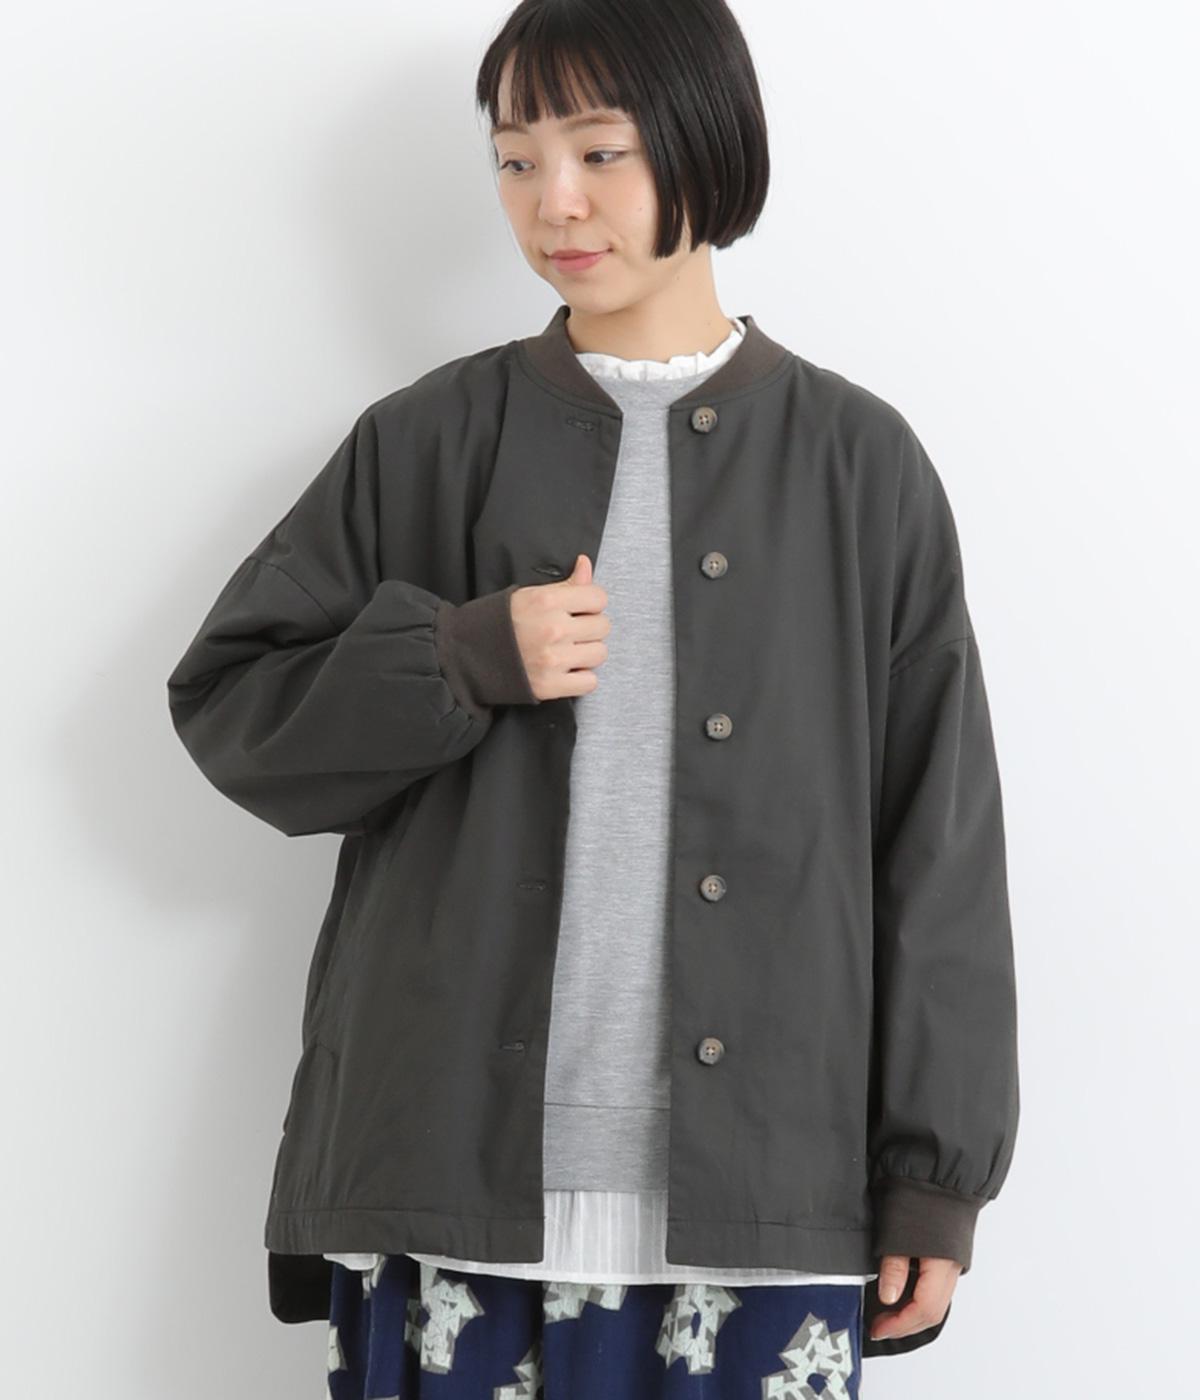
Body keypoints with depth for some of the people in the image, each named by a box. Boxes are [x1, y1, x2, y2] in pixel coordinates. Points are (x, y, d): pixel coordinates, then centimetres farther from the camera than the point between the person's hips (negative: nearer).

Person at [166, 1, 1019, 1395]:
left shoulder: (854, 459, 6)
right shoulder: (433, 441, 7)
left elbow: (939, 833, 5)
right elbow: (230, 702, 7)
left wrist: (936, 1175, 1)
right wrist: (466, 658, -10)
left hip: (757, 1186, 0)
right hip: (456, 1168, 1)